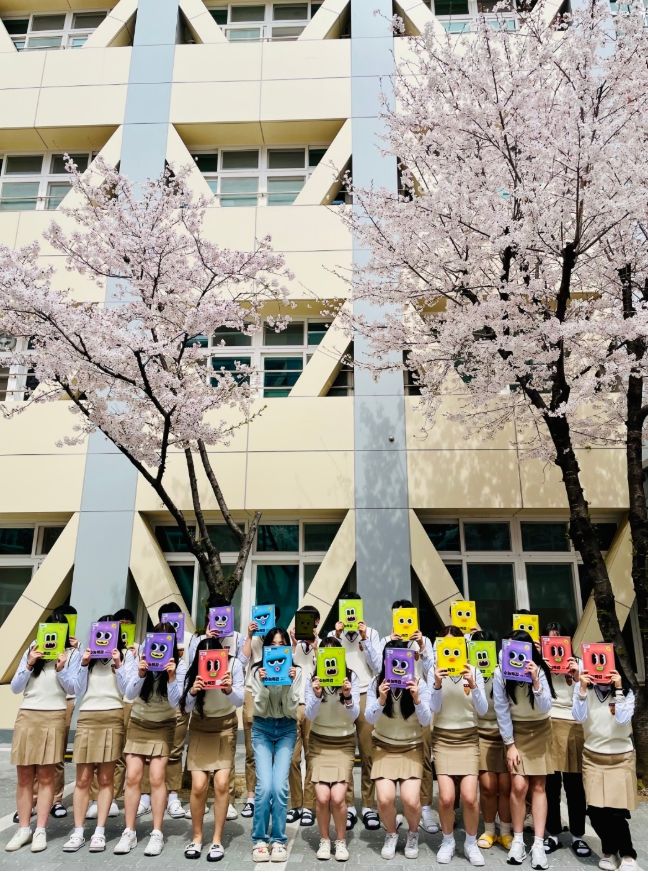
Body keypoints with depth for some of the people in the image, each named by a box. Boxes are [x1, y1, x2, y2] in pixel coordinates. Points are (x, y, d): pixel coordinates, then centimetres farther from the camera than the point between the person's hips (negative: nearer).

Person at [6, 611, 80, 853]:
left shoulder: (72, 654, 1)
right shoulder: (31, 651, 8)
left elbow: (72, 689, -3)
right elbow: (15, 688, 5)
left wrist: (60, 669, -18)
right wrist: (29, 665, -9)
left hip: (54, 718, -2)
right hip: (26, 716, 3)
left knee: (46, 776, 2)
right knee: (24, 776, 6)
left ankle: (40, 830, 8)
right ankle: (23, 828, 17)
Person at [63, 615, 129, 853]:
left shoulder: (124, 656, 6)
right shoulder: (88, 656, 12)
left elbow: (127, 691, -2)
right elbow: (79, 692, 7)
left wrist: (118, 665, -11)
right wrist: (84, 665, -4)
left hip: (112, 718, -2)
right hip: (86, 717, 2)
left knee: (105, 778, 2)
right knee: (83, 778, 1)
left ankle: (99, 832, 7)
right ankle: (78, 832, 7)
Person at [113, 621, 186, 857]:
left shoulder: (179, 666, -15)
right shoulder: (140, 661, -11)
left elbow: (175, 701, -20)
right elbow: (129, 694, -16)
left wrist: (171, 676, -35)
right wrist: (140, 674, -34)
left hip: (163, 726, -2)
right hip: (138, 723, 2)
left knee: (157, 777, -8)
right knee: (132, 776, -3)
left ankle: (157, 833, 4)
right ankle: (129, 833, 10)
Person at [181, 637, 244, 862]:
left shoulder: (233, 664, -22)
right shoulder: (194, 669, -20)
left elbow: (240, 701, -18)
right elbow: (186, 707, -16)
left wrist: (229, 690, -40)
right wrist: (192, 692, -37)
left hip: (225, 727, -1)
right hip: (200, 728, 1)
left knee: (221, 783, -11)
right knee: (199, 786, -8)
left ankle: (217, 840, 6)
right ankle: (197, 837, 15)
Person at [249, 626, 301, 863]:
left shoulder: (296, 672, -7)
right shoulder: (257, 671, -7)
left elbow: (291, 710, -10)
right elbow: (259, 709, -9)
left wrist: (291, 682, -24)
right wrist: (263, 683, -25)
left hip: (286, 730, 0)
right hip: (262, 728, 0)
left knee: (280, 786, -11)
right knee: (264, 785, -12)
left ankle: (278, 839, 8)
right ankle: (259, 839, 8)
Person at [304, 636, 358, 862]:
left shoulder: (351, 677, -11)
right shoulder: (312, 679, -10)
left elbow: (353, 716, -11)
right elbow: (309, 716, -12)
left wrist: (348, 697, -31)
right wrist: (317, 695, -31)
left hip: (344, 743, 0)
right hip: (319, 742, 0)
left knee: (337, 797, -12)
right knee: (322, 796, -11)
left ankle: (341, 840, 14)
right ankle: (324, 839, 16)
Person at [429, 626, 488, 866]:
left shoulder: (473, 671, -3)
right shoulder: (435, 672, -5)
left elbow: (483, 711, -8)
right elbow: (433, 709, -12)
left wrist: (473, 686, -26)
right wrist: (437, 684, -30)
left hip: (468, 738, 1)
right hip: (443, 738, 0)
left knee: (469, 797, -9)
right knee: (447, 797, -10)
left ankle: (471, 843, 17)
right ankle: (447, 840, 18)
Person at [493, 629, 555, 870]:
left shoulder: (540, 671, -18)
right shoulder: (501, 673, -18)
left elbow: (545, 709, -22)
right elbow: (501, 710, -11)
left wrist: (535, 682, -37)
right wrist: (509, 744, -11)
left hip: (540, 730, 1)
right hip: (515, 731, 0)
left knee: (538, 786, -1)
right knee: (519, 785, -9)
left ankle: (538, 844, 5)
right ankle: (518, 839, 8)